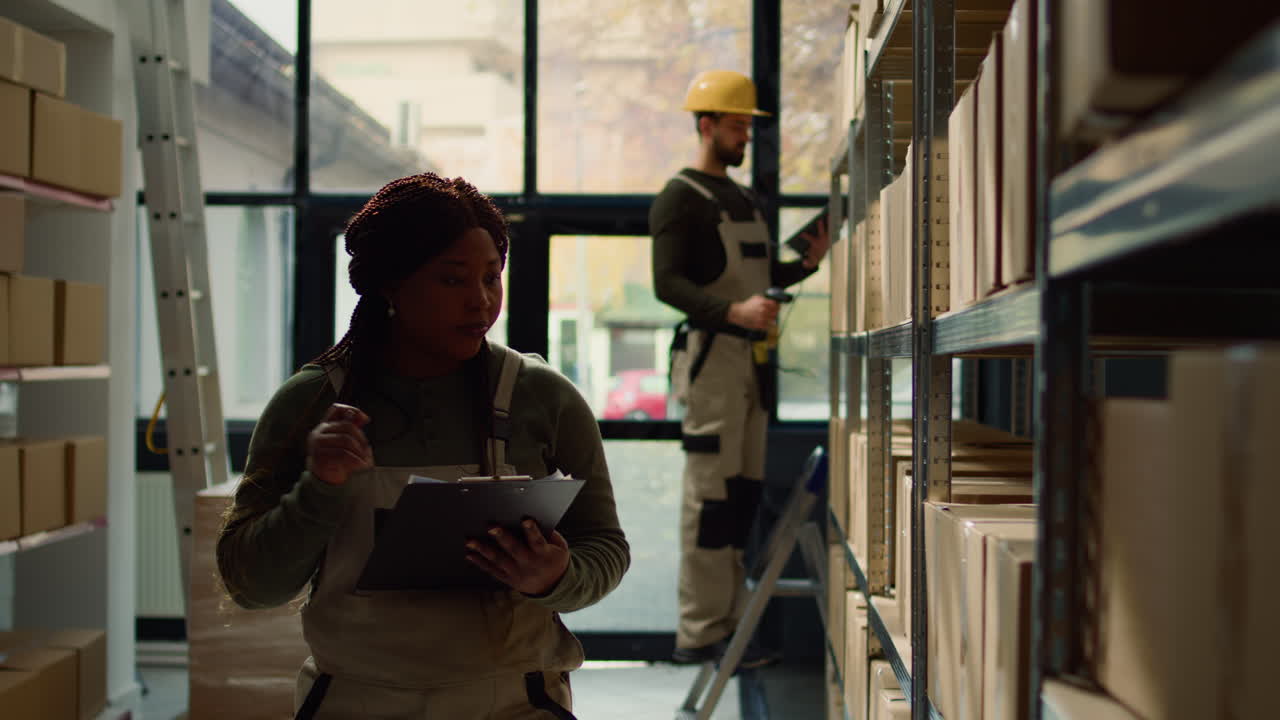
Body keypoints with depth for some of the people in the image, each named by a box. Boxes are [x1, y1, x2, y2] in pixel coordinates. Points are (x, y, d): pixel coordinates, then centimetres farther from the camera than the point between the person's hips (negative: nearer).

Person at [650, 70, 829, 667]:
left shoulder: (743, 199, 22)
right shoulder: (680, 199, -5)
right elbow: (667, 282, -16)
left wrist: (807, 262, 9)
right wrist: (734, 311, -29)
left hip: (750, 360, 9)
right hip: (710, 355, -9)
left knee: (742, 493, 8)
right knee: (710, 494, -9)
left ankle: (726, 623, 14)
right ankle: (698, 634, -6)